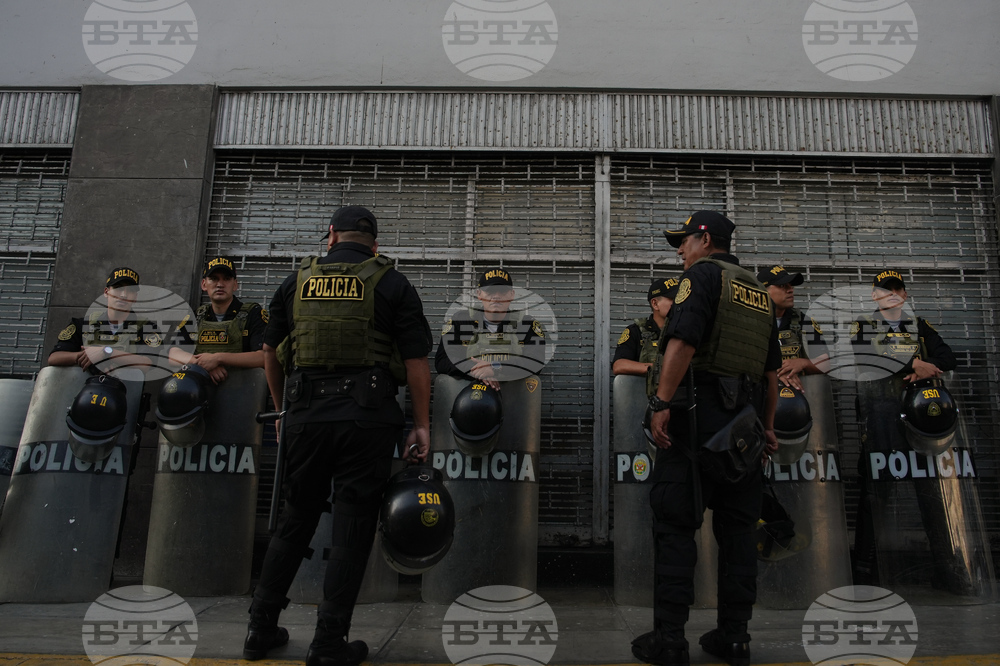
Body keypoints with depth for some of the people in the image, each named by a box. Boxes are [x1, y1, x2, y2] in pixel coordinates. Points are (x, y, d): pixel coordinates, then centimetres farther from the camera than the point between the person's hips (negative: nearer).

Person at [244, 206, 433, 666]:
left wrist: (284, 410, 28)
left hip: (306, 416, 4)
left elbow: (269, 354, 17)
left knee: (296, 520, 17)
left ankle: (261, 629, 25)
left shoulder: (298, 281, 12)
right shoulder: (392, 284, 2)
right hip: (368, 418, -3)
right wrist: (422, 425, 1)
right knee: (352, 528, 5)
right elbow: (416, 361, -4)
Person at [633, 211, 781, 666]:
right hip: (743, 422, 8)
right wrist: (767, 426, 27)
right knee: (737, 529, 11)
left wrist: (661, 402, -20)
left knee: (675, 526, -2)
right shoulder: (759, 292, 21)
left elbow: (683, 341, -18)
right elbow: (772, 370, 22)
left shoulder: (702, 274, -2)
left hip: (699, 415, -8)